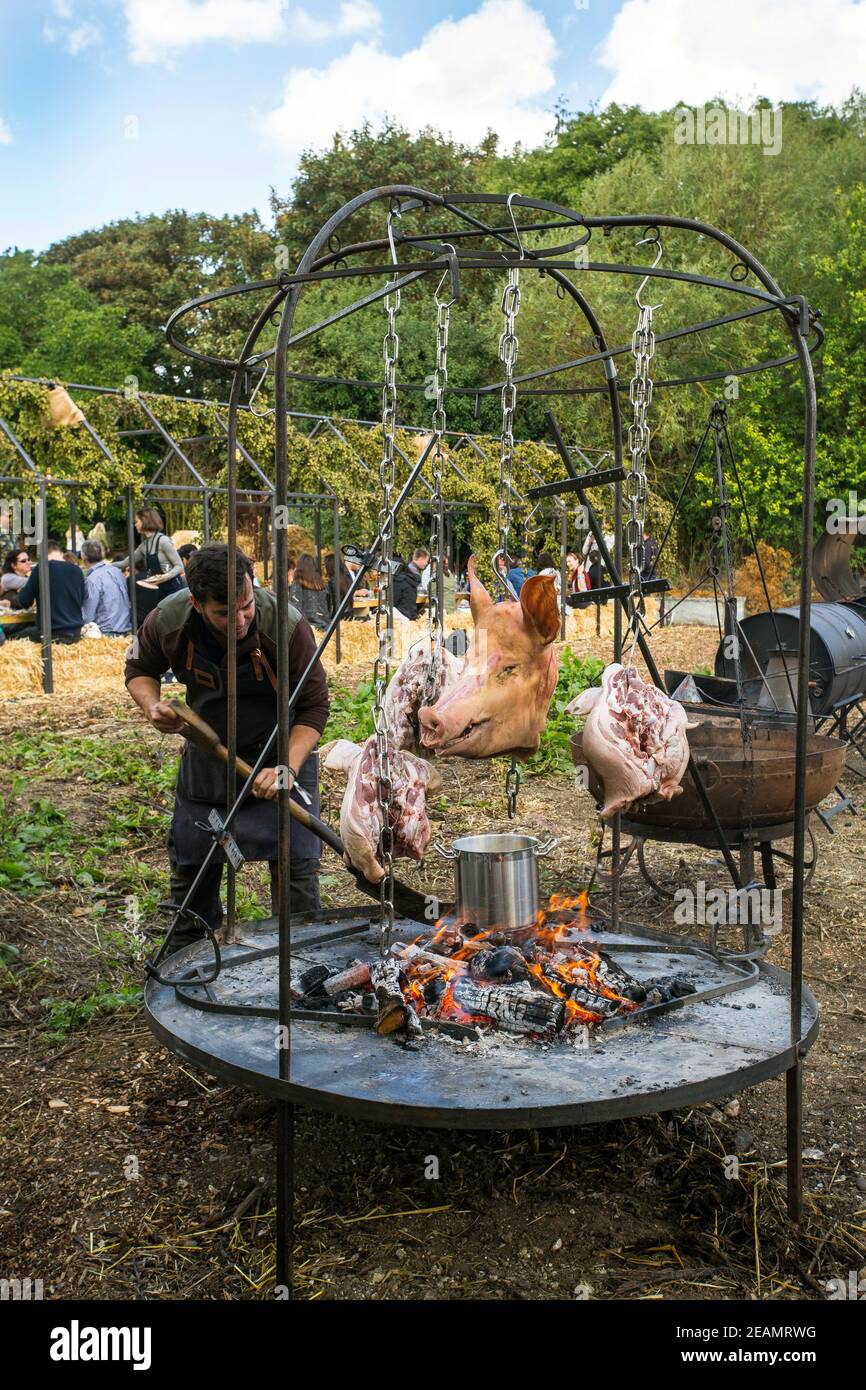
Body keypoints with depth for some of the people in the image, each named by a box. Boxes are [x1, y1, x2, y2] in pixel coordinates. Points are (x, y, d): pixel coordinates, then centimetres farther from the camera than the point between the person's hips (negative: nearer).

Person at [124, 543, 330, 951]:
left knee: (295, 861, -7)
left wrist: (288, 768, -33)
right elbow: (139, 669, 2)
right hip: (207, 752, 3)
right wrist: (151, 706, -20)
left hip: (282, 751, -3)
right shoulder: (167, 621, -21)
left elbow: (313, 707, -20)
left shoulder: (287, 624, -30)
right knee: (190, 862, 13)